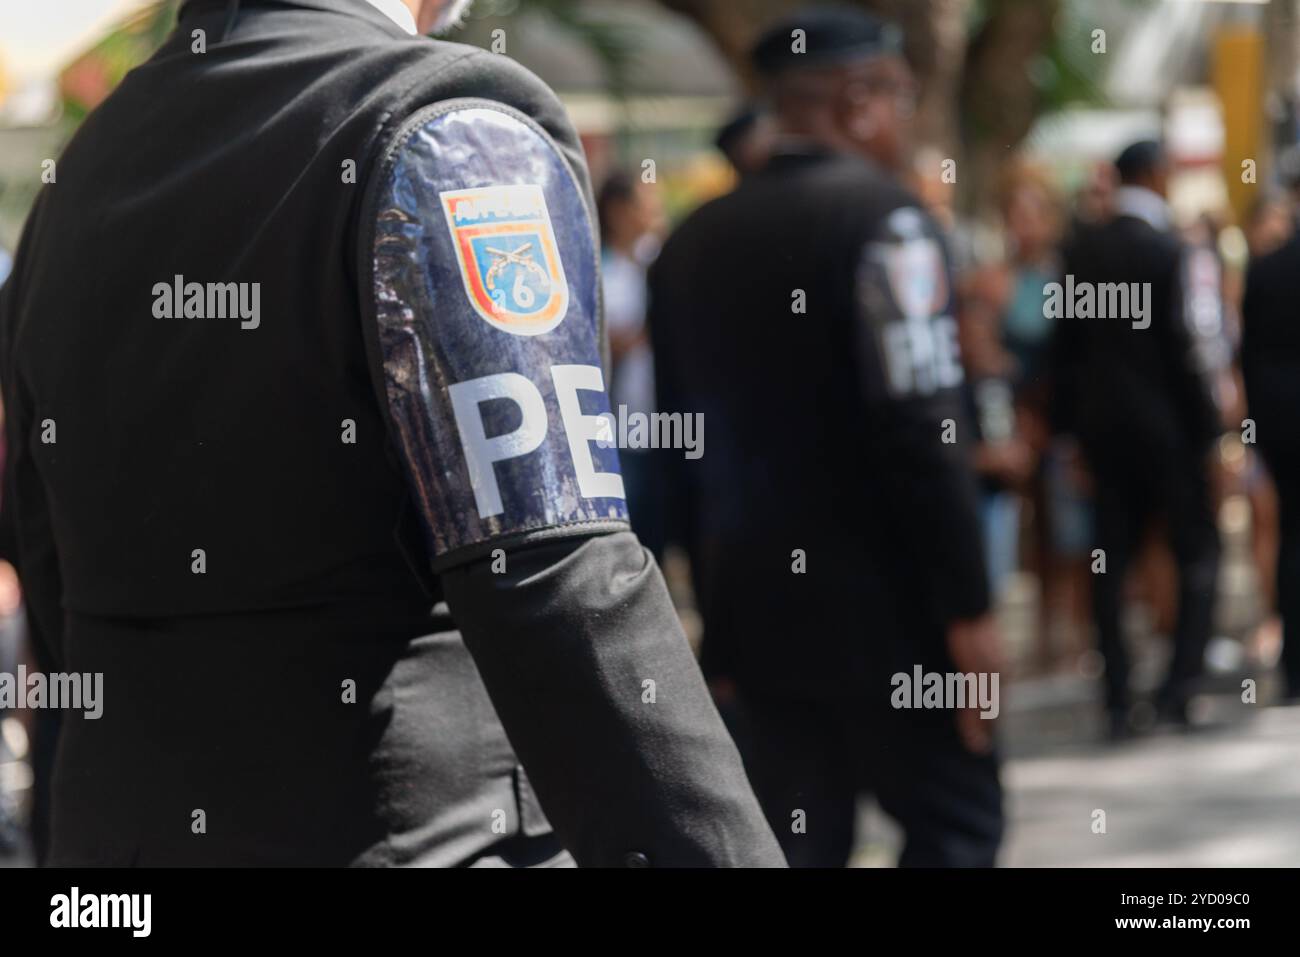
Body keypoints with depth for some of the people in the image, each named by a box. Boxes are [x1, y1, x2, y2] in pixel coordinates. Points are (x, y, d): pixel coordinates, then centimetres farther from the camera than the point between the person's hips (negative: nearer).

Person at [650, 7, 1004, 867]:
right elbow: (922, 432, -20)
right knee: (957, 818, 3)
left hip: (759, 595, 7)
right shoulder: (881, 218, -13)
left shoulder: (695, 240, 10)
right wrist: (968, 605, -16)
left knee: (798, 835, 11)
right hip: (877, 598, -7)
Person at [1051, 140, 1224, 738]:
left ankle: (1117, 700, 6)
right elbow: (1190, 348, -12)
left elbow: (1065, 342, 5)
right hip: (1167, 420, -5)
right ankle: (1180, 683, -4)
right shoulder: (1173, 254, -11)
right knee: (1197, 550, 6)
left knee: (1112, 558, 8)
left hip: (1101, 420, 5)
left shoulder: (1080, 252, 4)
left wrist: (1068, 420, 11)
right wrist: (1209, 427, -5)